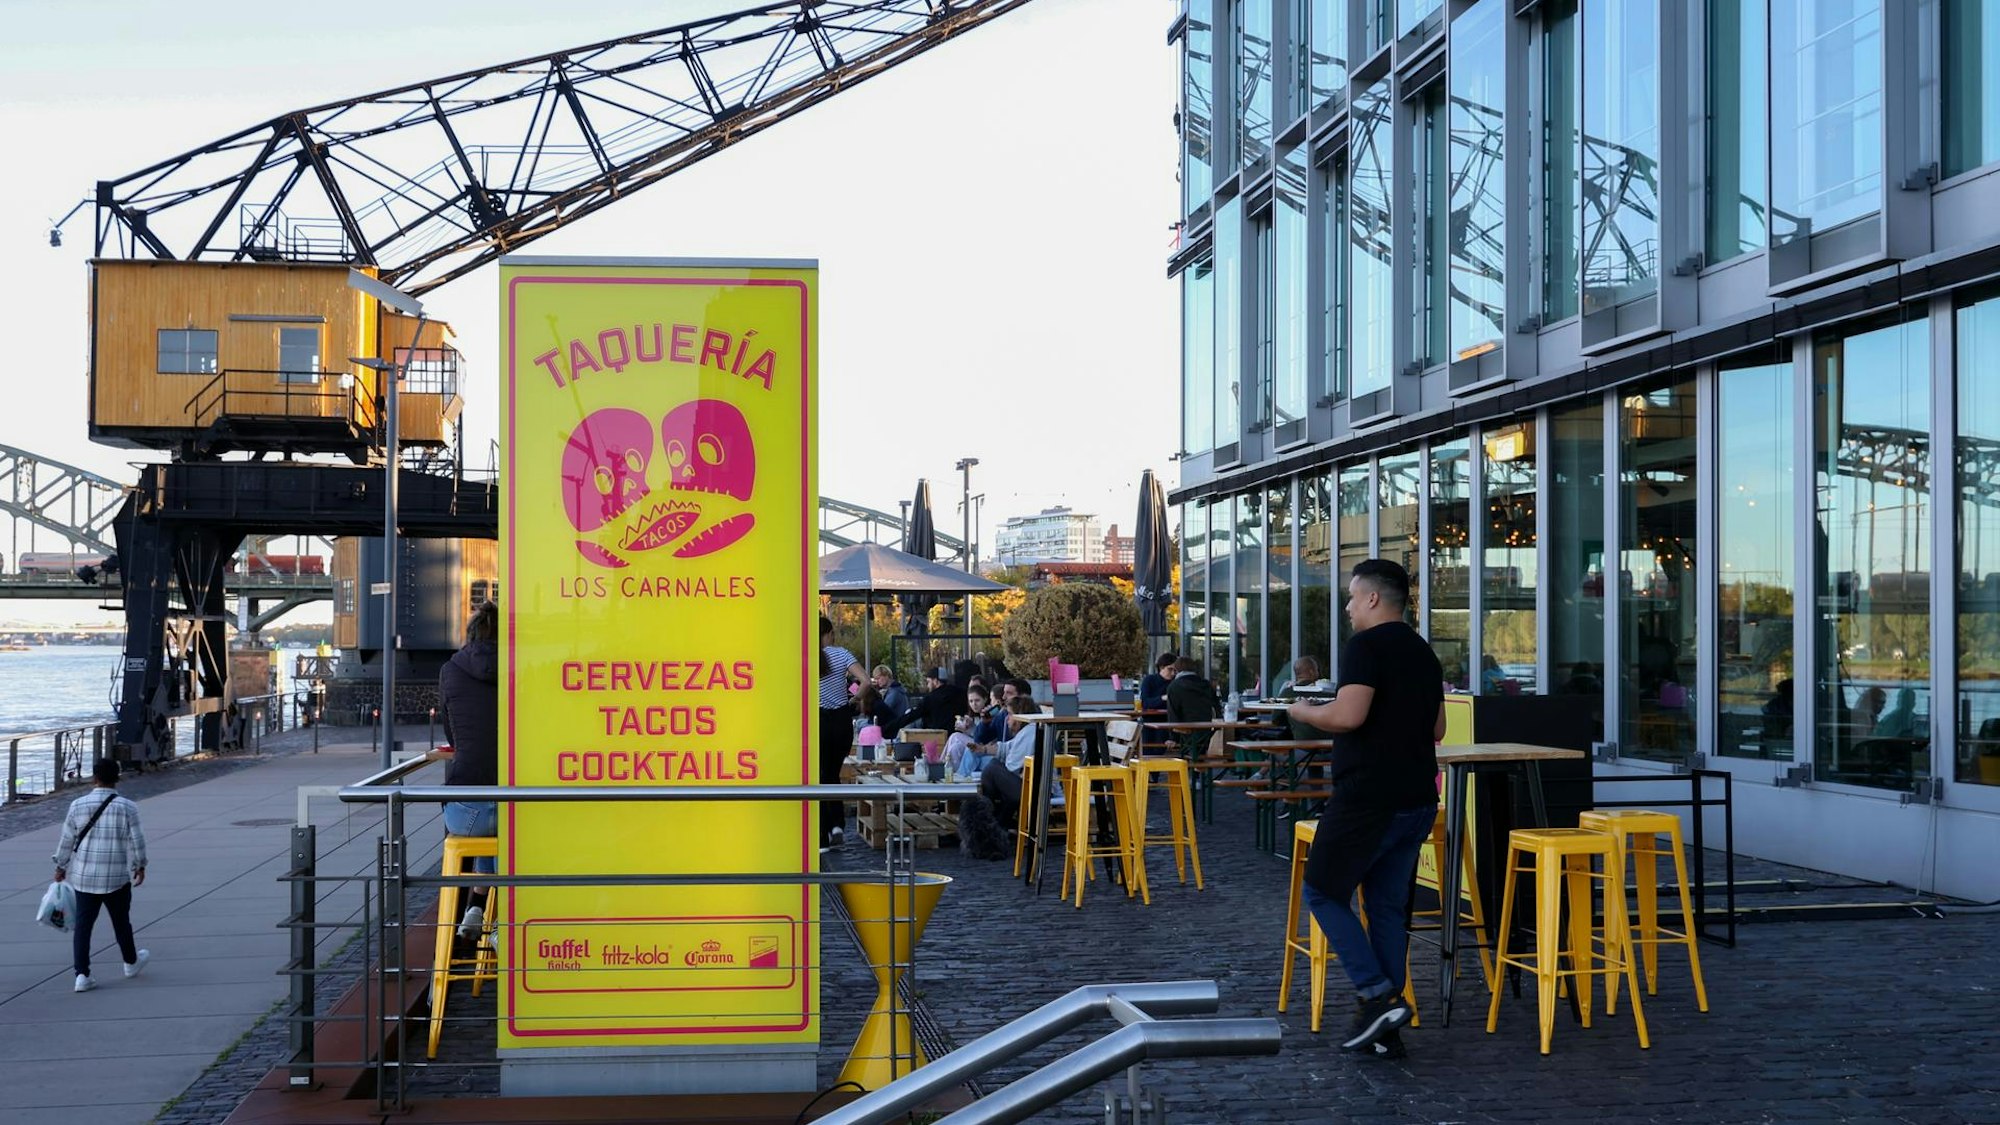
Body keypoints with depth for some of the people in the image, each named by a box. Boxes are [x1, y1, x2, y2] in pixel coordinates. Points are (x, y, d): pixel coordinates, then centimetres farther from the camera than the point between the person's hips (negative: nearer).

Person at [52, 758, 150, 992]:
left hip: (83, 876, 1)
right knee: (121, 922, 15)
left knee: (82, 924, 4)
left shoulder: (78, 806, -4)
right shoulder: (127, 808, -9)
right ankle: (131, 962, 33)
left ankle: (82, 974, -2)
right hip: (116, 877, -1)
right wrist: (140, 866, 11)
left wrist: (61, 867, 16)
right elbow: (137, 841, -4)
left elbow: (66, 840, 3)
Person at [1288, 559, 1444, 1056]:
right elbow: (1437, 729, 22)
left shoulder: (1365, 646, -11)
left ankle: (1377, 996, -7)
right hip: (1418, 800, 8)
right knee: (1390, 907, 11)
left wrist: (1304, 712, -5)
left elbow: (1348, 716, -22)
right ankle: (1385, 1029, 11)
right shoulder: (1425, 654, 16)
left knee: (1323, 891, 4)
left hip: (1368, 797, -8)